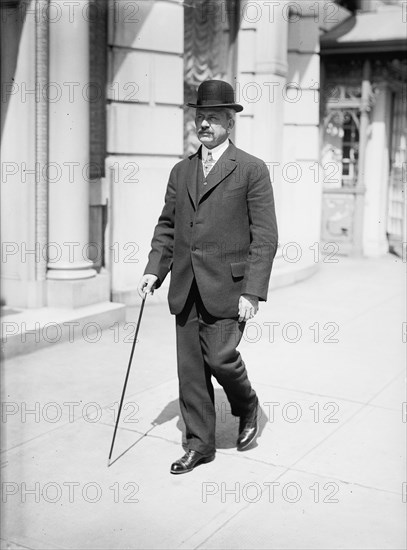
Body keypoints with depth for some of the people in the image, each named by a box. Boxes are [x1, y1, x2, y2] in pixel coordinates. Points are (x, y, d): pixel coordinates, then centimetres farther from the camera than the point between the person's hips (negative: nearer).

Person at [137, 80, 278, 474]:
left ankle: (246, 407, 21)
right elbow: (166, 226, 17)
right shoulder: (180, 172, 13)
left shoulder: (252, 170, -3)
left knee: (220, 356, -11)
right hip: (186, 289, 5)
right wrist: (153, 270, 2)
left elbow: (265, 237, -7)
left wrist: (253, 292, -15)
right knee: (190, 368, 8)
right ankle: (199, 444, 22)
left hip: (227, 287, -5)